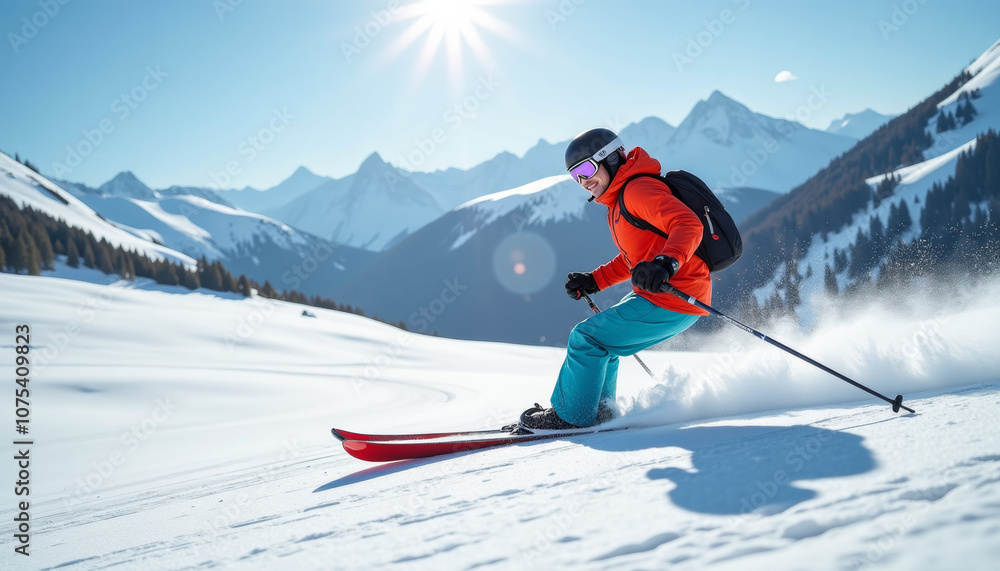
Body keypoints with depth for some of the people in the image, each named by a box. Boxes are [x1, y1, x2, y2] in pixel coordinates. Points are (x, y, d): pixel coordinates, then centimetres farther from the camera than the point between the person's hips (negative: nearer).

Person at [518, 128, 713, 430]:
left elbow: (688, 224, -29)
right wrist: (595, 281, 20)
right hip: (657, 296, 10)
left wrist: (667, 263, -45)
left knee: (586, 338, -7)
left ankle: (571, 416, 7)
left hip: (672, 300, -10)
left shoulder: (638, 190, -16)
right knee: (601, 343, 20)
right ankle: (600, 410, 31)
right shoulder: (619, 202, 16)